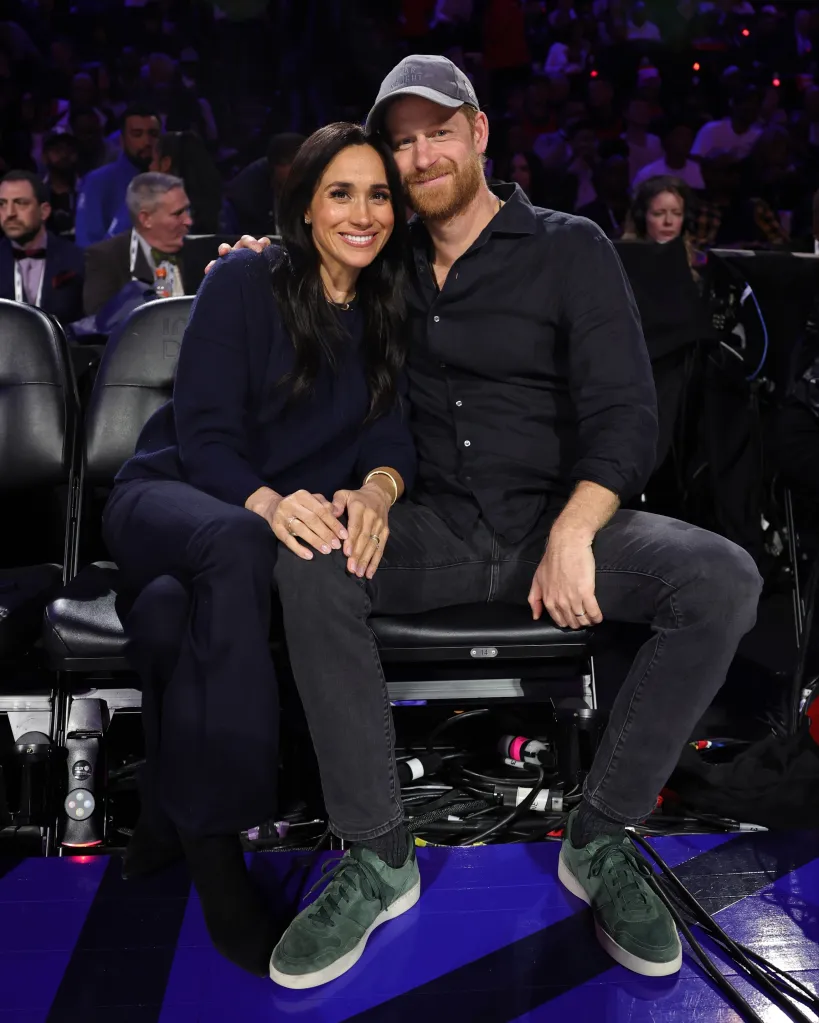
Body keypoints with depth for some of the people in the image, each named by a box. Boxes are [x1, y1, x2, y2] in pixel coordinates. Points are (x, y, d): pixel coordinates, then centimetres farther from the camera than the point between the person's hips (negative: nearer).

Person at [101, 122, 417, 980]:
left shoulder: (388, 315, 9)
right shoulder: (245, 283, -3)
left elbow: (392, 434, -2)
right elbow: (204, 435, -11)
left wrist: (377, 488, -28)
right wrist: (267, 503, -34)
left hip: (291, 522, 2)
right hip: (169, 496, -2)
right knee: (239, 547, -40)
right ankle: (212, 846, -39)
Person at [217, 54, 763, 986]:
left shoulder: (571, 249, 2)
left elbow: (624, 416, -6)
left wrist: (571, 536, -21)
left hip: (559, 517, -1)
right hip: (438, 529, 2)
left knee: (722, 580, -29)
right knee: (308, 561, -30)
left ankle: (599, 839, -14)